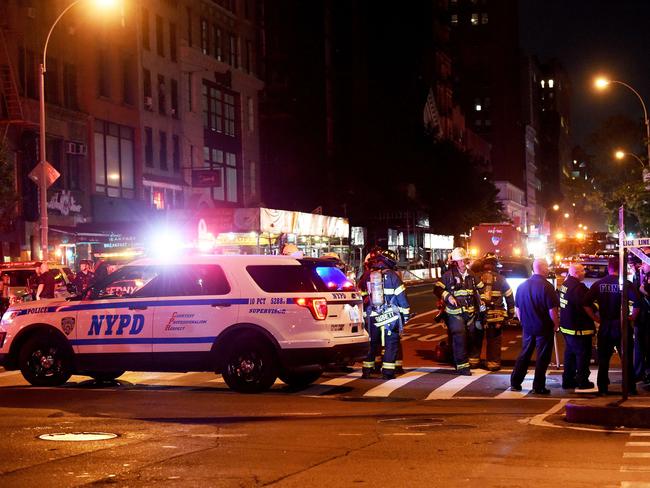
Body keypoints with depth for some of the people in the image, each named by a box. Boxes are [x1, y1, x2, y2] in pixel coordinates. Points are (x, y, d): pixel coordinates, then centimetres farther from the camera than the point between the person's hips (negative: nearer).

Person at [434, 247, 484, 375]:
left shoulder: (472, 275, 9)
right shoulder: (449, 275, -6)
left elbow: (480, 288, 24)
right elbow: (437, 289, -5)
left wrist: (481, 300, 11)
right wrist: (448, 297, -16)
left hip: (470, 312, 5)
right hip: (455, 313, -5)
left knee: (471, 337, 12)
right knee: (459, 338, -13)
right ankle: (462, 365, -13)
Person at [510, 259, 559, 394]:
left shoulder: (522, 285, 4)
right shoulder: (546, 287, -16)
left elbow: (517, 308, 12)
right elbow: (552, 310, -17)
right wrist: (556, 324, -3)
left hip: (527, 327, 6)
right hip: (544, 328, -6)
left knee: (524, 355, 16)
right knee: (542, 358, 3)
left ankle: (515, 383, 18)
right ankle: (538, 387, 4)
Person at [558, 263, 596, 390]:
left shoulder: (564, 284, 7)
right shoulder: (578, 287, -22)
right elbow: (586, 307, -22)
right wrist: (595, 318, -7)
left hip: (566, 326, 9)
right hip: (579, 328, -9)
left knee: (569, 354, 17)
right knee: (583, 354, 2)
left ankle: (567, 380, 21)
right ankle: (582, 381, 8)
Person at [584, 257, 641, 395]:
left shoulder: (598, 284, 0)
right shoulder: (625, 284, -9)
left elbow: (586, 303, -6)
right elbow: (637, 302, -22)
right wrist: (633, 317, -7)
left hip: (605, 327, 2)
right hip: (622, 326, -2)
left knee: (603, 359, 11)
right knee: (627, 358, 9)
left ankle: (602, 388, 13)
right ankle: (631, 388, 11)